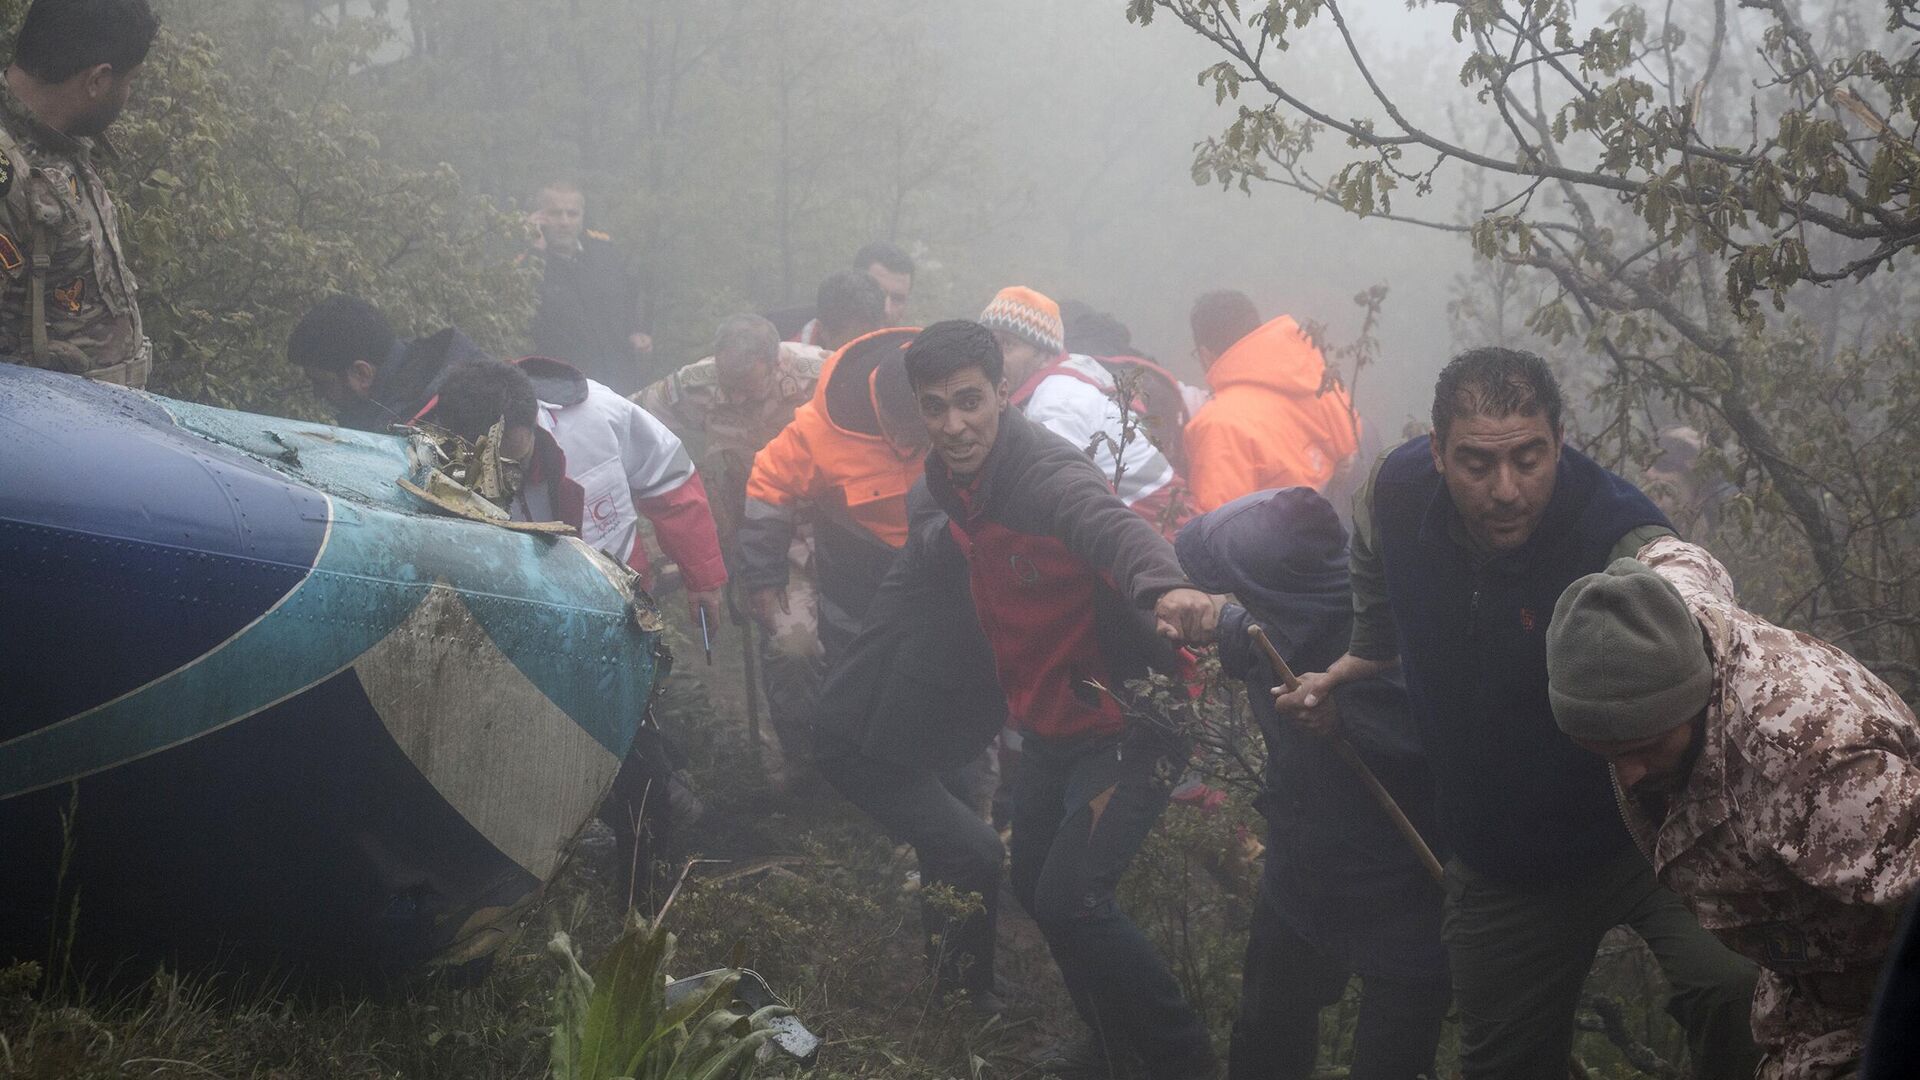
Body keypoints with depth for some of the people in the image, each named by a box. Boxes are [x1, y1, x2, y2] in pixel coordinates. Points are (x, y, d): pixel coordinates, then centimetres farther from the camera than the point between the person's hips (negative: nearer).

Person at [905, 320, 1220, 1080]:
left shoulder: (1044, 471, -26)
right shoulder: (951, 480, 0)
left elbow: (1114, 525, -49)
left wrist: (1164, 588, -69)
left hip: (1124, 720, -9)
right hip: (1051, 722, 9)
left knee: (1069, 897, -17)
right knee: (1035, 886, 17)